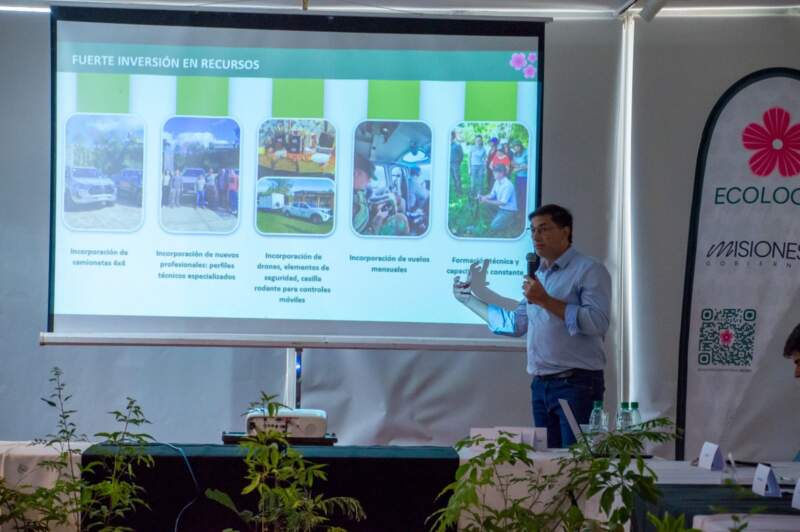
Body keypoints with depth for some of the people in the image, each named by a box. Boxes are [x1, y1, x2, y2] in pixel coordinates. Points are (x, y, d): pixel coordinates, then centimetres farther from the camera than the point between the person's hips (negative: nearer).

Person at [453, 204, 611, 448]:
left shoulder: (589, 270, -6)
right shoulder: (539, 275, 19)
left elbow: (597, 323, -19)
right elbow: (514, 323, 22)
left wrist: (546, 301, -18)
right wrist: (470, 299, 22)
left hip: (576, 383, -8)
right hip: (541, 384, 8)